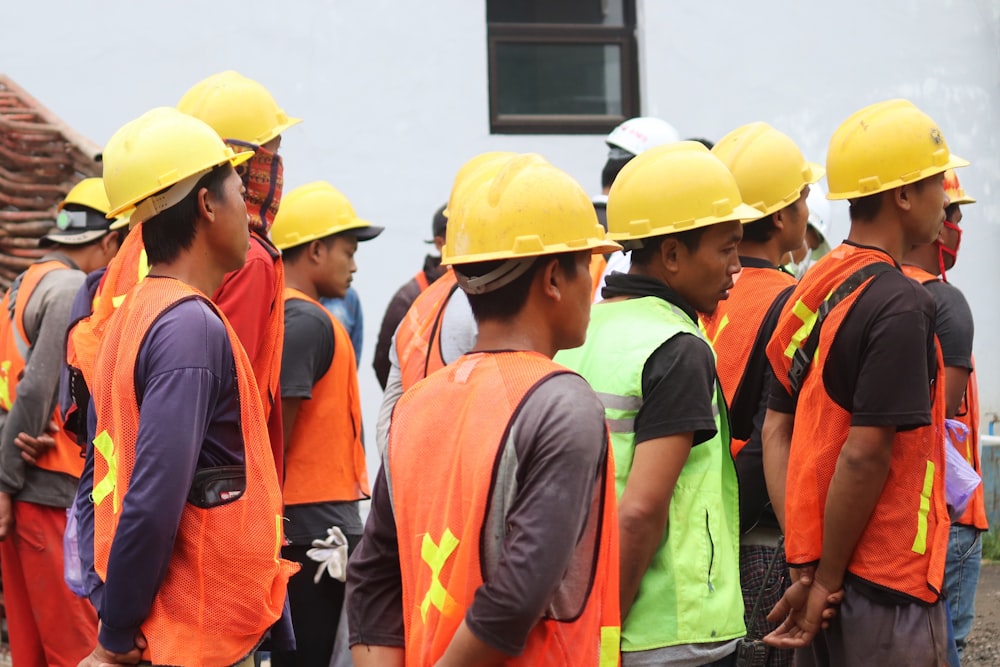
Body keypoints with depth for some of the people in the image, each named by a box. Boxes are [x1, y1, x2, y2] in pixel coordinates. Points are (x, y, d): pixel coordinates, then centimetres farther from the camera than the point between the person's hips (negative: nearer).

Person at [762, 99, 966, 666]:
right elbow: (865, 455, -21)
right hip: (888, 587, -8)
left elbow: (776, 432, 6)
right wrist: (828, 579, -13)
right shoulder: (900, 304, -17)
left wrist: (806, 565, 2)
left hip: (823, 570, 8)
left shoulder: (811, 291, 8)